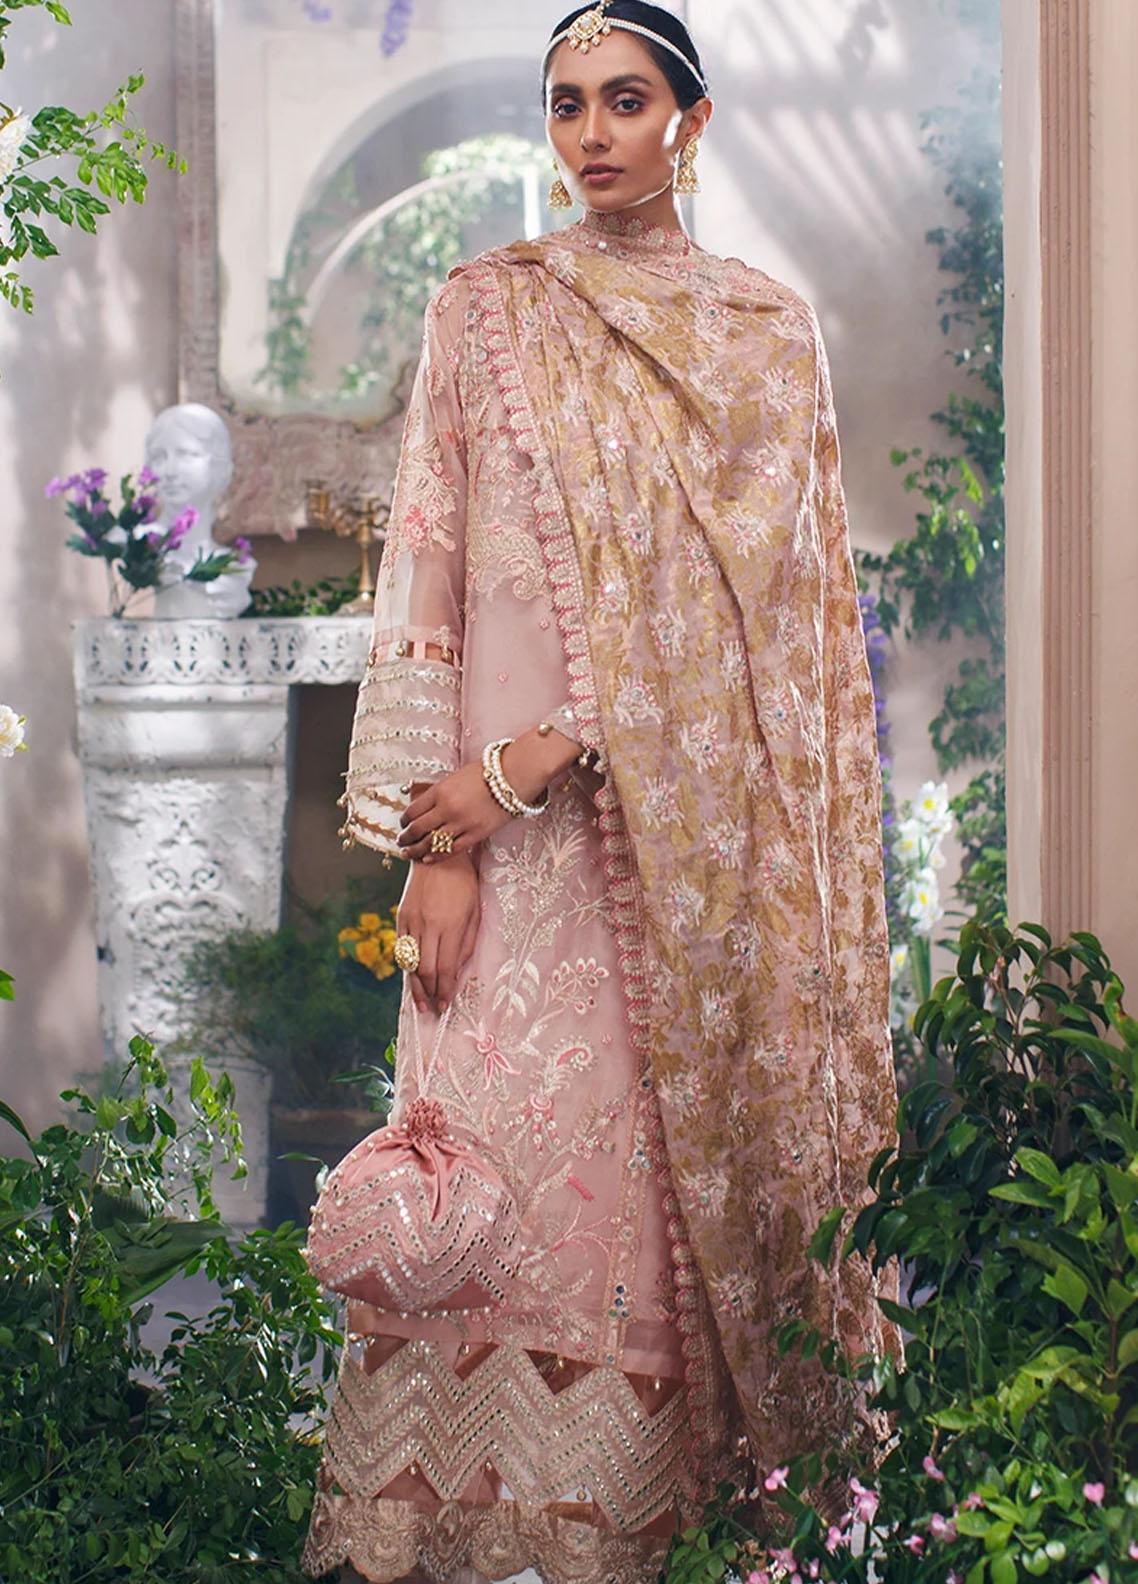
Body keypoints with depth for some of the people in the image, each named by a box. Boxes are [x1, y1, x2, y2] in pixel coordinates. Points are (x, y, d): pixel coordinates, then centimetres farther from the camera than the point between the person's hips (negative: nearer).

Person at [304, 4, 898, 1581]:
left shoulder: (771, 326, 8)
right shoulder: (490, 306, 6)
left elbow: (762, 574, -3)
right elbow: (428, 567, 0)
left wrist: (546, 752, -15)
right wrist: (438, 839, -10)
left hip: (714, 826, 1)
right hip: (516, 819, -1)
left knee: (711, 1154, 3)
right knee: (508, 1168, -7)